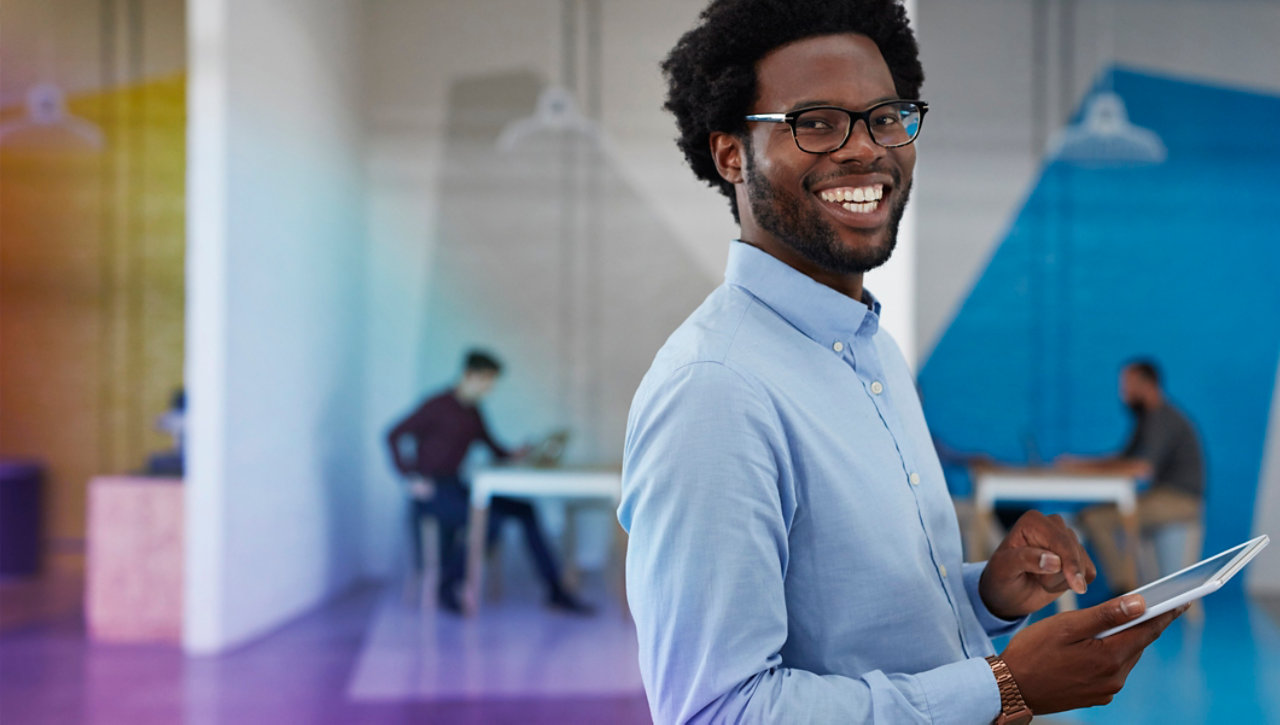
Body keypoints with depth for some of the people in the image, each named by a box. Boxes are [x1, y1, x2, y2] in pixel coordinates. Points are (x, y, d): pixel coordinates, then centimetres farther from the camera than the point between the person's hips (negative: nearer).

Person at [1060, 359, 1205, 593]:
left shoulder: (1162, 418, -16)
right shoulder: (1149, 417, 16)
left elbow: (1141, 467, -26)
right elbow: (1124, 458, 20)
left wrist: (1086, 467, -21)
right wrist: (1081, 464, 6)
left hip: (1178, 499, -10)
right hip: (1166, 496, 10)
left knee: (1094, 518, -17)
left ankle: (1126, 588, -12)